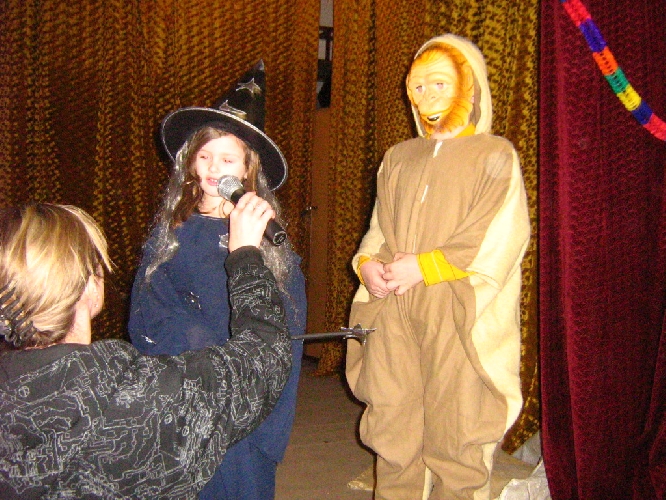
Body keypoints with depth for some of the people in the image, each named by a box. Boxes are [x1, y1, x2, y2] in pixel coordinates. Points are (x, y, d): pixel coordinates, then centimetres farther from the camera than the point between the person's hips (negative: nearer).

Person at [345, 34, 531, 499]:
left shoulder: (495, 155, 3)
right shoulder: (398, 157, 19)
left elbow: (501, 241, -7)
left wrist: (425, 266, -12)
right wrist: (368, 263, -2)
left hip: (457, 316, -4)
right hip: (392, 314, 4)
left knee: (453, 440, -2)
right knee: (393, 434, 7)